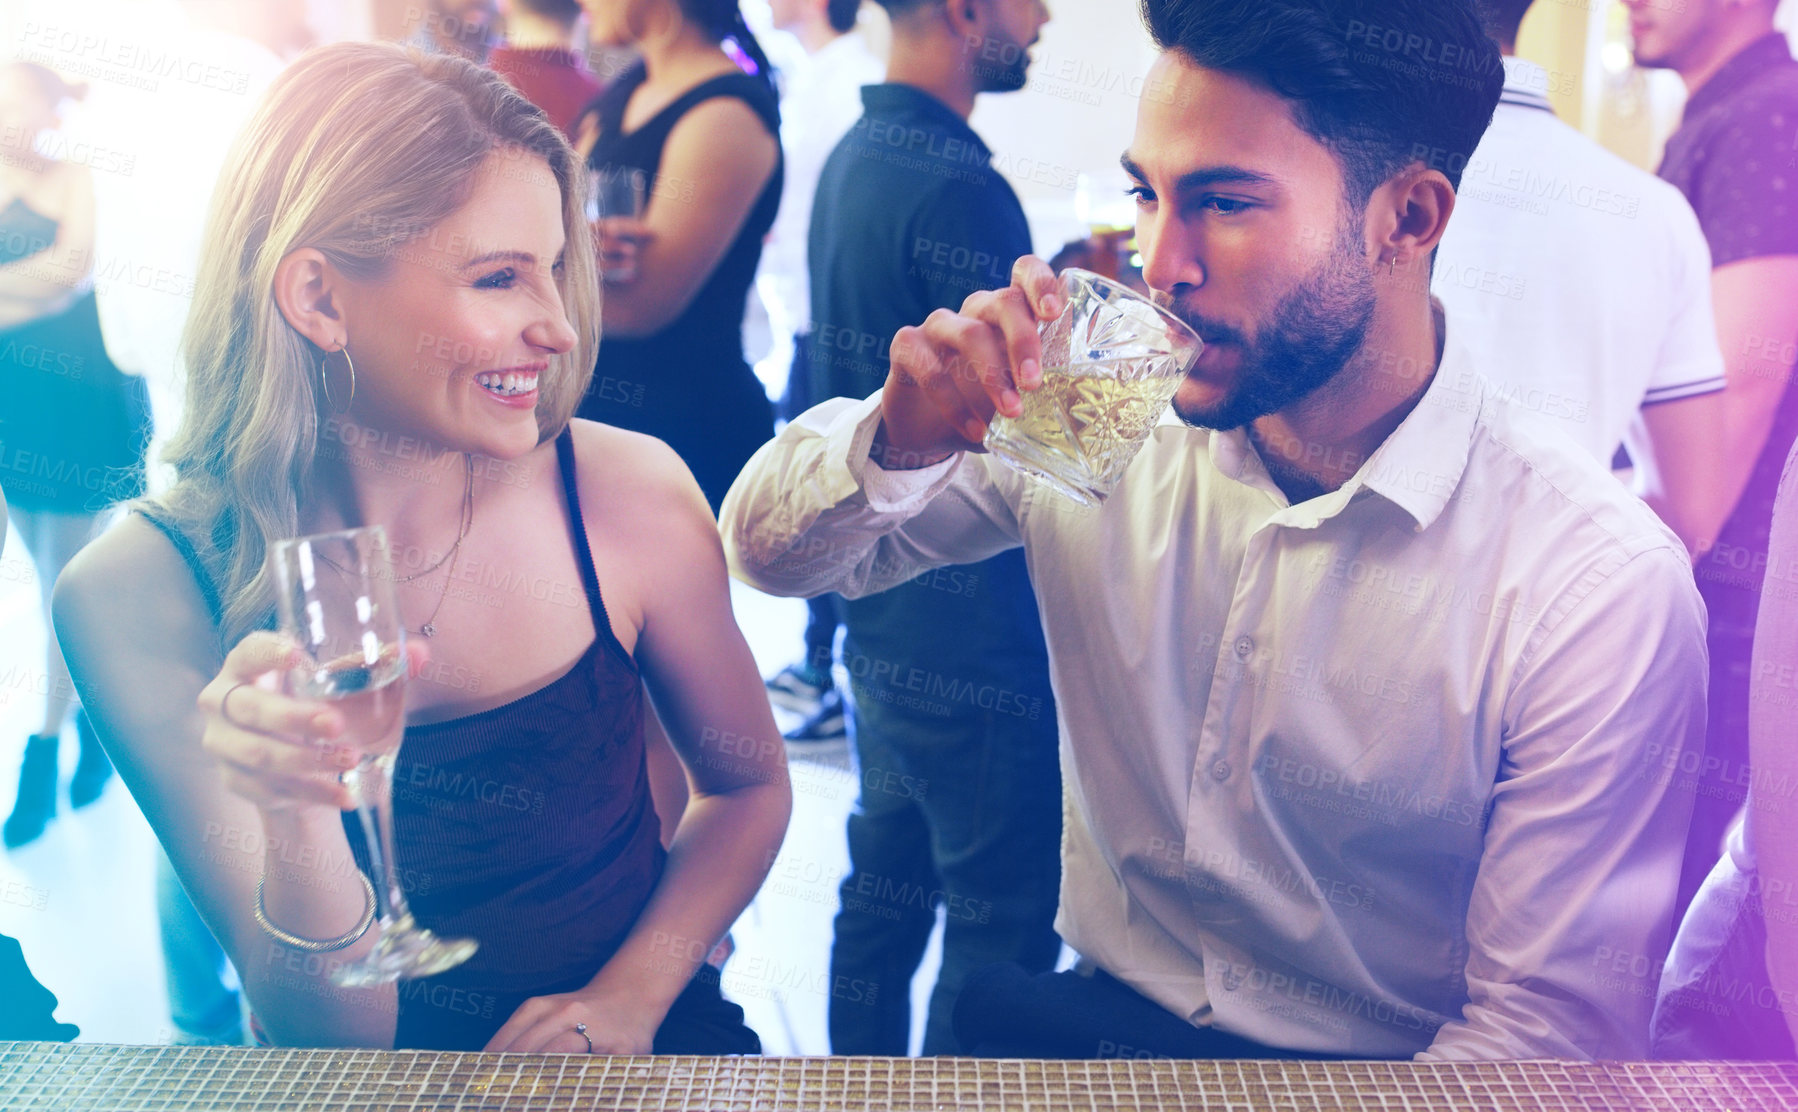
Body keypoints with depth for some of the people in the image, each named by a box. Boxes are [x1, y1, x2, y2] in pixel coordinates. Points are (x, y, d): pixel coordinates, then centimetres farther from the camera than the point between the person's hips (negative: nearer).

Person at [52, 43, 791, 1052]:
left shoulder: (630, 496, -11)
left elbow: (749, 789, 4)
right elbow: (336, 1034, -11)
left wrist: (631, 994, -10)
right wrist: (297, 824, -29)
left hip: (630, 1052, 1)